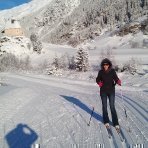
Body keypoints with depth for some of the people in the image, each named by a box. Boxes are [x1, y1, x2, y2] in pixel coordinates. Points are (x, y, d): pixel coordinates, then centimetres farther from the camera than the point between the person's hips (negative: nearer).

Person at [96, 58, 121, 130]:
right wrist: (99, 83, -15)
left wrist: (118, 82, -27)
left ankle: (116, 123, 6)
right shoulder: (101, 72, -3)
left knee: (112, 107, -2)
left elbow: (116, 78, -5)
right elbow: (98, 79, 6)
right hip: (103, 91, 1)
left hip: (111, 91, -1)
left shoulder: (112, 71, -5)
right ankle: (106, 121, 24)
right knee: (104, 106, 9)